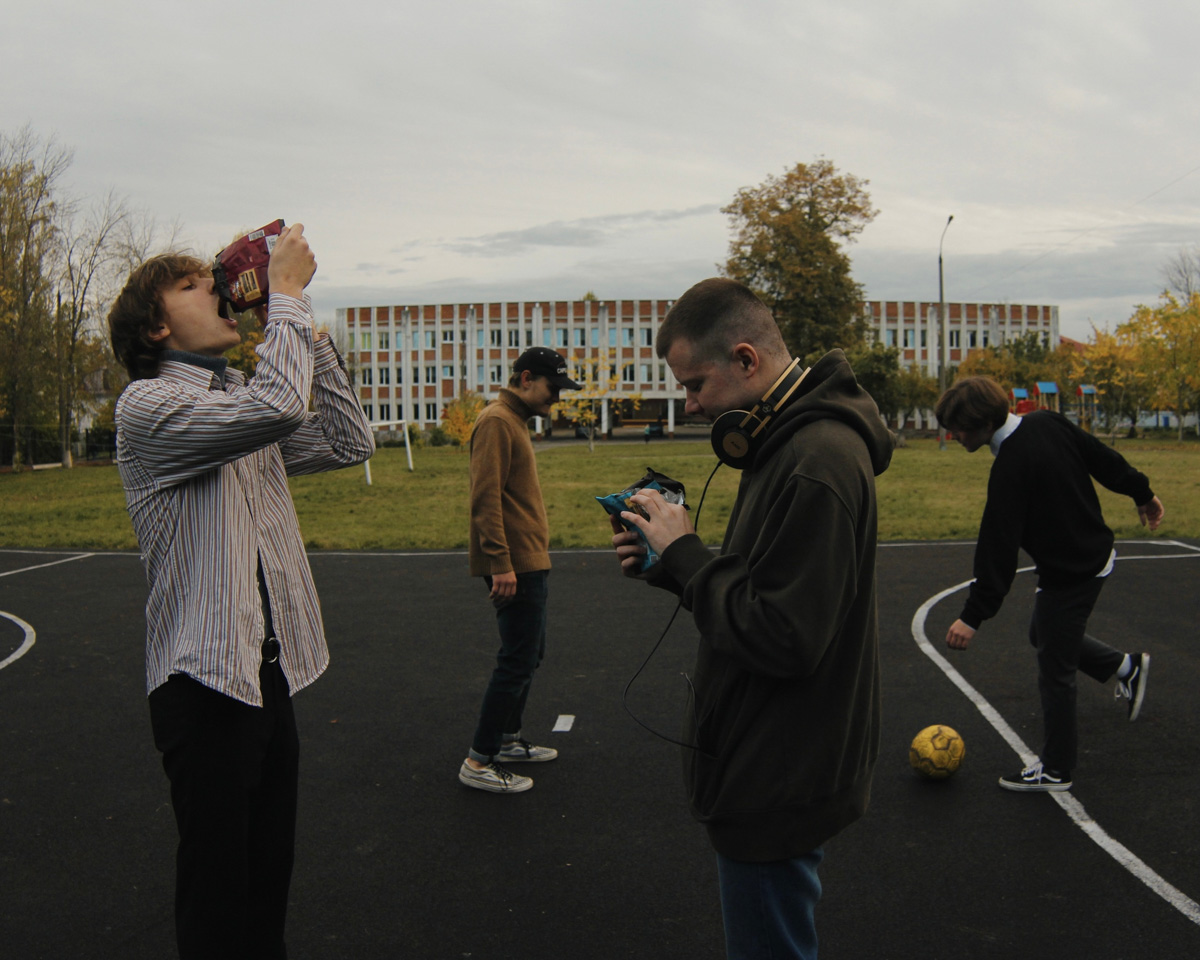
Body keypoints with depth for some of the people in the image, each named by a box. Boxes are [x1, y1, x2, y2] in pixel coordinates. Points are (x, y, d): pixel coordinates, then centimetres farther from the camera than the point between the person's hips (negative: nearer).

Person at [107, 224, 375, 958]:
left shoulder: (239, 405, 14)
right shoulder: (149, 405, -12)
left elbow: (349, 442, 10)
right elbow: (277, 406, -29)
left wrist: (310, 330, 5)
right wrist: (288, 294, -17)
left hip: (272, 673, 8)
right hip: (205, 683, -8)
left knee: (270, 876, 19)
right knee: (217, 896, 5)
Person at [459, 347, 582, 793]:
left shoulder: (515, 421, 19)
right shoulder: (497, 421, -13)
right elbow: (486, 498, -22)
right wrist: (501, 564, -25)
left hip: (528, 562, 11)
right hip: (515, 566, -11)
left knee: (529, 654, 17)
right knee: (517, 661, -8)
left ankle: (508, 740, 29)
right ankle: (478, 763, -1)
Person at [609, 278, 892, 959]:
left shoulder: (815, 462, -26)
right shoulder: (796, 438, 9)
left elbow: (781, 638, -29)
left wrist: (684, 554, -18)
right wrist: (670, 561, 0)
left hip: (780, 784, -10)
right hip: (779, 765, 10)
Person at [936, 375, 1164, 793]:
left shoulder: (1010, 468, -29)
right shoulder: (1048, 422, -5)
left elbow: (998, 548, -29)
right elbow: (1102, 457, 7)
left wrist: (973, 616, -26)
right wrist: (1142, 492, 23)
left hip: (1068, 576, -9)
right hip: (1094, 554, 9)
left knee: (1054, 672, 3)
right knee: (1043, 634, 26)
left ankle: (1055, 770, 16)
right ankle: (1126, 667, 38)